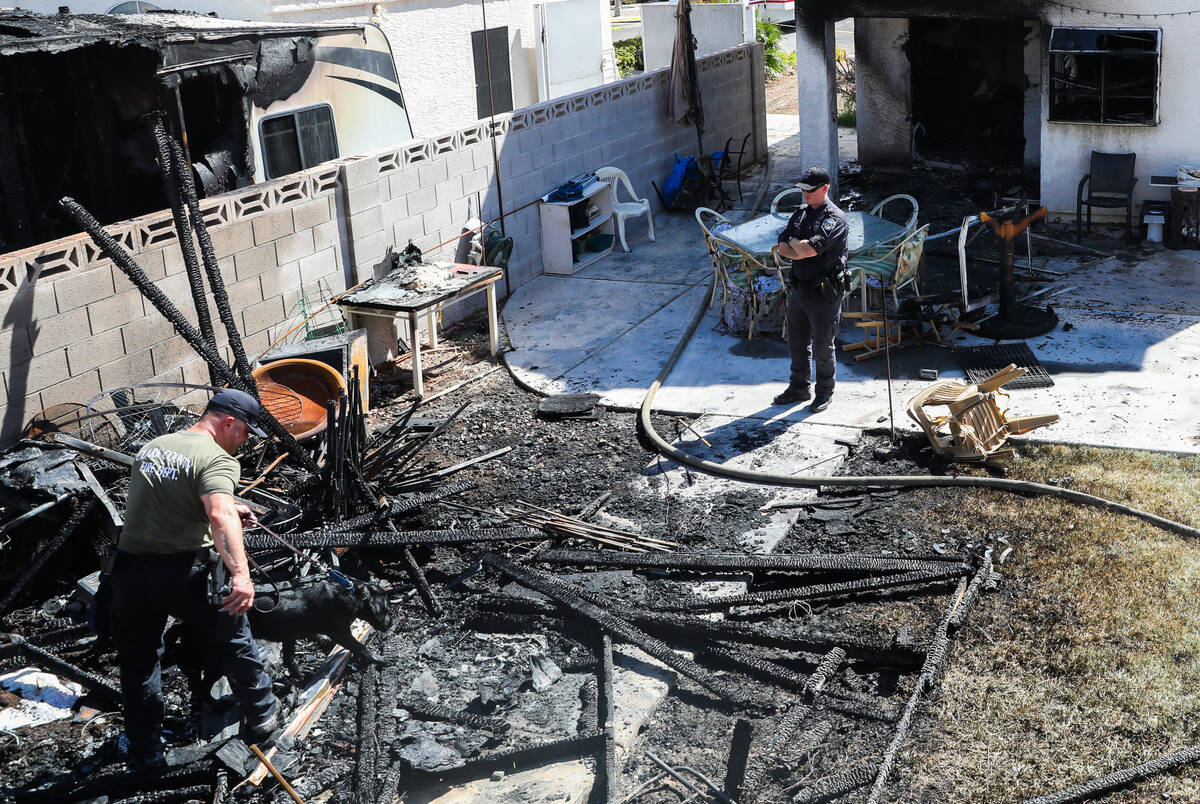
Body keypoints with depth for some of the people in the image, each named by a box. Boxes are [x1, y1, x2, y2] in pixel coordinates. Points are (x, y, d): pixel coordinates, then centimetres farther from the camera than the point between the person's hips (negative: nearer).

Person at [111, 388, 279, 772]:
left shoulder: (151, 447, 14)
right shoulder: (218, 459, -11)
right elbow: (220, 517, -29)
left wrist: (226, 507, 30)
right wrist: (241, 574, -38)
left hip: (129, 571, 5)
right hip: (185, 575, -5)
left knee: (138, 665, 18)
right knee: (234, 641, 18)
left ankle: (146, 755, 25)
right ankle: (262, 719, 31)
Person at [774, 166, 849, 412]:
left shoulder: (835, 218, -16)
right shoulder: (800, 214, 9)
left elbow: (810, 248, -27)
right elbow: (783, 247, 4)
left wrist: (795, 242, -7)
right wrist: (801, 252, -16)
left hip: (824, 294, -7)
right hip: (799, 288, 7)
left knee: (822, 346, 5)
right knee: (797, 342, 18)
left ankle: (825, 392, 22)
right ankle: (799, 387, 33)